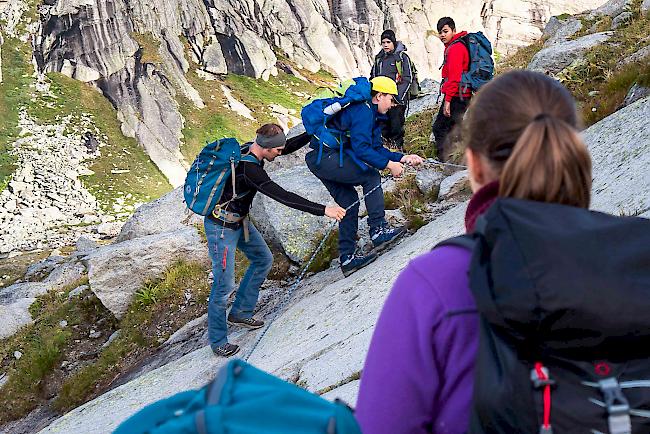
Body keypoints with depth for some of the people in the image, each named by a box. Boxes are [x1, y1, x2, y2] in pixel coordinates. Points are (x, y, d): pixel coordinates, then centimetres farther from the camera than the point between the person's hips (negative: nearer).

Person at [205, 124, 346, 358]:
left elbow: (289, 146, 11)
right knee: (224, 285, -5)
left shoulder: (250, 148, -5)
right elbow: (283, 196, -36)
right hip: (222, 227, -10)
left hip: (239, 221, 10)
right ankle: (218, 341, 12)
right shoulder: (248, 168, -32)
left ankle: (240, 313, 31)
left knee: (263, 259, 19)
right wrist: (323, 210, -36)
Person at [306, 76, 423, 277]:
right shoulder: (363, 110, -15)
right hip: (325, 157, -11)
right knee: (371, 177, -9)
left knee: (349, 202, 11)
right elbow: (361, 149, -24)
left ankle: (348, 258, 14)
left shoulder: (371, 114, 18)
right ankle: (379, 230, -8)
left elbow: (376, 148, 16)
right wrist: (389, 164, -20)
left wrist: (402, 158, 6)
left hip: (319, 160, 11)